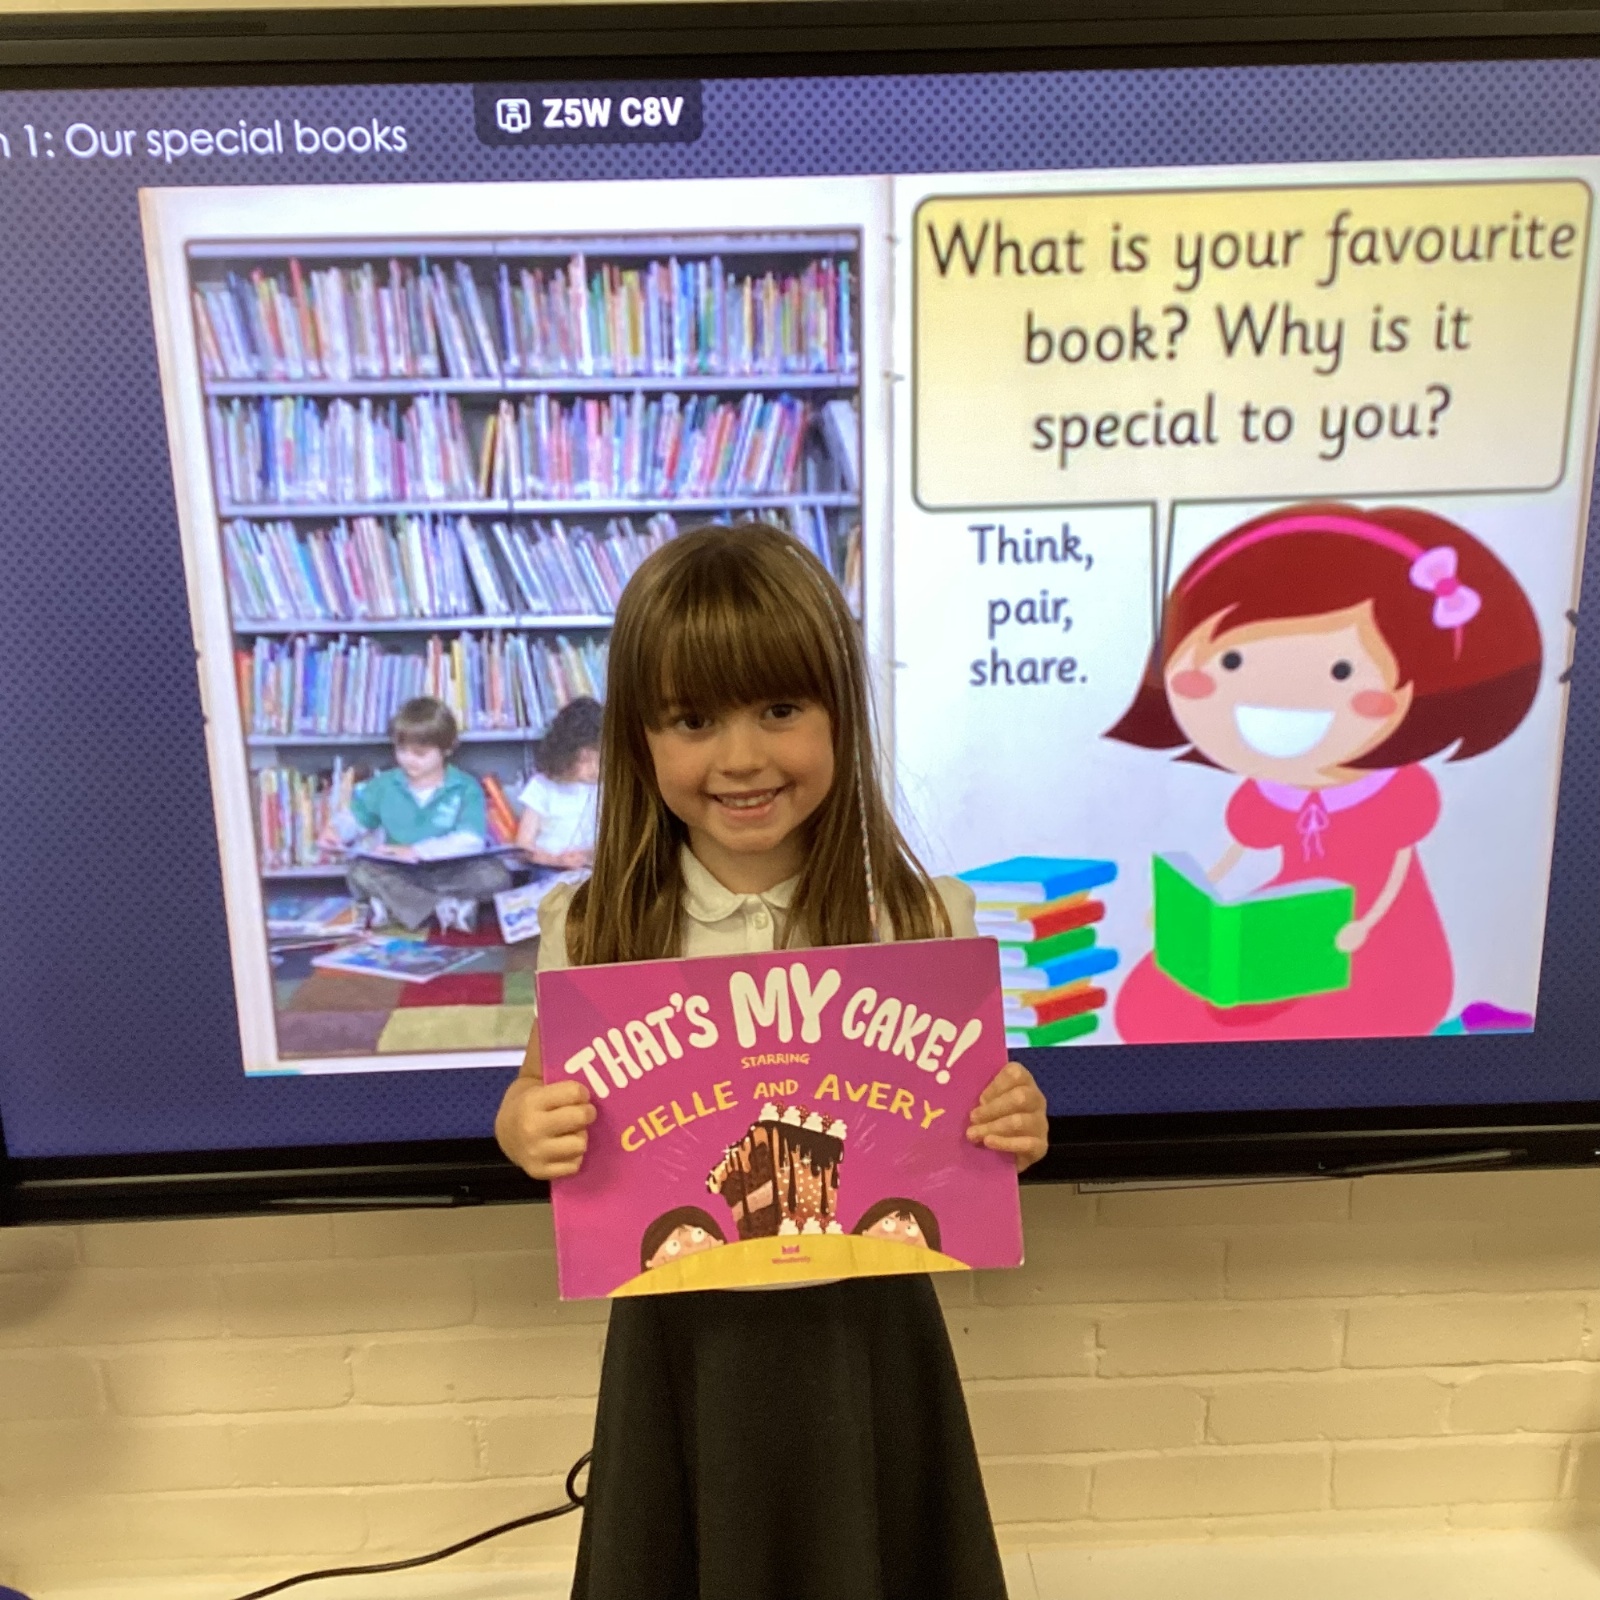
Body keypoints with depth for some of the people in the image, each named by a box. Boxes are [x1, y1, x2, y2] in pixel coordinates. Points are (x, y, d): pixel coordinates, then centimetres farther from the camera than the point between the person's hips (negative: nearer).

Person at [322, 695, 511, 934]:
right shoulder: (385, 784, 9)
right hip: (400, 873, 2)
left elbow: (471, 840, -16)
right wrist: (336, 829, -3)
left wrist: (418, 851, -23)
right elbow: (356, 816, 20)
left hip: (451, 872, -2)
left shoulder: (465, 788, -3)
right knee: (359, 871, -29)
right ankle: (448, 908, -33)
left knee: (495, 874, -30)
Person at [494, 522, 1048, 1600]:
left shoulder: (918, 918, -13)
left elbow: (964, 1113, 0)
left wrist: (1012, 1128, -21)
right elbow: (540, 1098, 3)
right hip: (683, 1336, 1)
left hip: (861, 1328, 0)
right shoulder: (594, 930, -12)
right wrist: (526, 1128, -18)